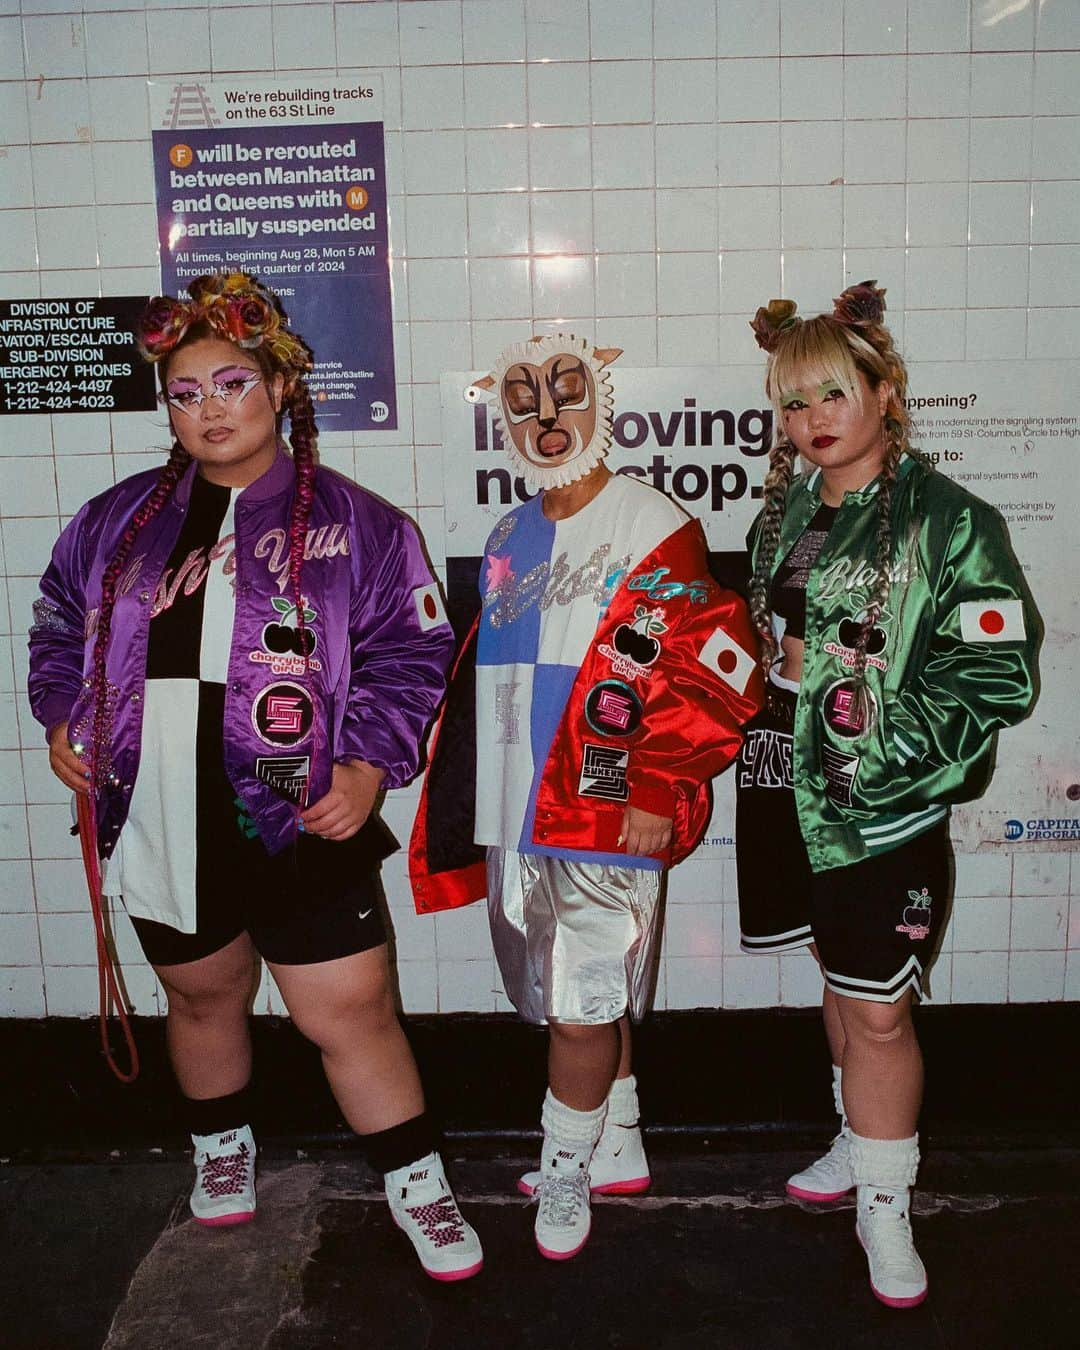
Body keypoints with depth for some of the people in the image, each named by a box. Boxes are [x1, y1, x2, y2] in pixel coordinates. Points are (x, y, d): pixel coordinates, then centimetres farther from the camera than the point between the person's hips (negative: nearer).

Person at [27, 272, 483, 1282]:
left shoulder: (353, 525, -2)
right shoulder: (121, 521, 8)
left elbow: (410, 654, -5)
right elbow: (61, 625, 20)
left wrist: (369, 764, -16)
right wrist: (61, 716, 5)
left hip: (299, 824, -3)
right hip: (160, 828, 4)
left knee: (351, 1011, 0)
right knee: (202, 998, 21)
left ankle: (416, 1186, 20)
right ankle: (221, 1148, 47)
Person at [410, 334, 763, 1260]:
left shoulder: (654, 531, -10)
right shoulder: (510, 539, 14)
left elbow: (720, 670, -17)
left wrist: (657, 791, -17)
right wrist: (474, 797, 19)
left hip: (608, 819, -7)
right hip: (518, 815, 7)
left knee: (583, 1007, 0)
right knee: (584, 1000, 17)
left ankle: (566, 1172, 22)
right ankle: (619, 1151, 36)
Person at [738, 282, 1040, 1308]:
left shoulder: (948, 521, -10)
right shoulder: (782, 517, 8)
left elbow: (1000, 676, -16)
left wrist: (850, 696, -19)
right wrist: (778, 667, 3)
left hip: (884, 805, -5)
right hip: (788, 794, 6)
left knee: (878, 1012, 2)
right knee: (839, 985, 20)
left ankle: (885, 1207, 21)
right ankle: (862, 1140, 41)